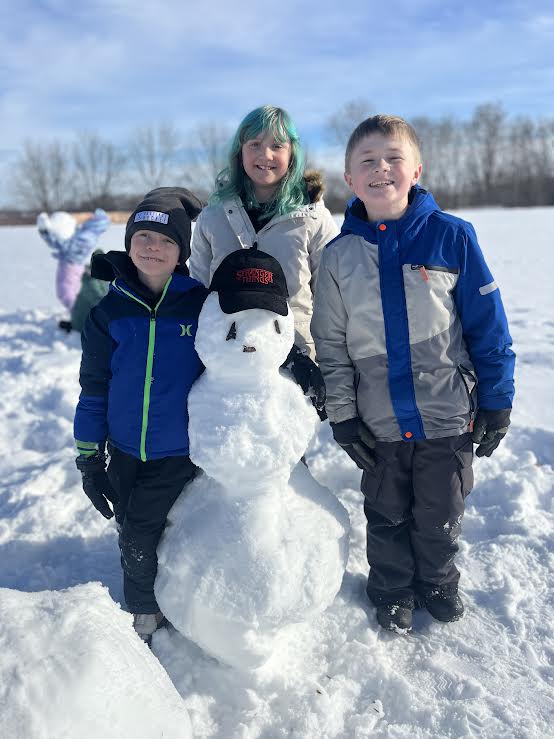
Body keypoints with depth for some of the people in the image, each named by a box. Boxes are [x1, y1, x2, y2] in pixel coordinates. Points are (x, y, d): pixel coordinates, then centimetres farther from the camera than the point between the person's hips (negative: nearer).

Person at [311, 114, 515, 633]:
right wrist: (342, 415, -1)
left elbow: (488, 323, -4)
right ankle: (392, 591, 43)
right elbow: (330, 343, 1)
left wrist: (496, 401, -3)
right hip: (379, 424, 2)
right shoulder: (338, 255, -3)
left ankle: (438, 583, 44)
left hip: (448, 416, -1)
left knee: (440, 514, 17)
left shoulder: (451, 236, -9)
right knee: (387, 516, 18)